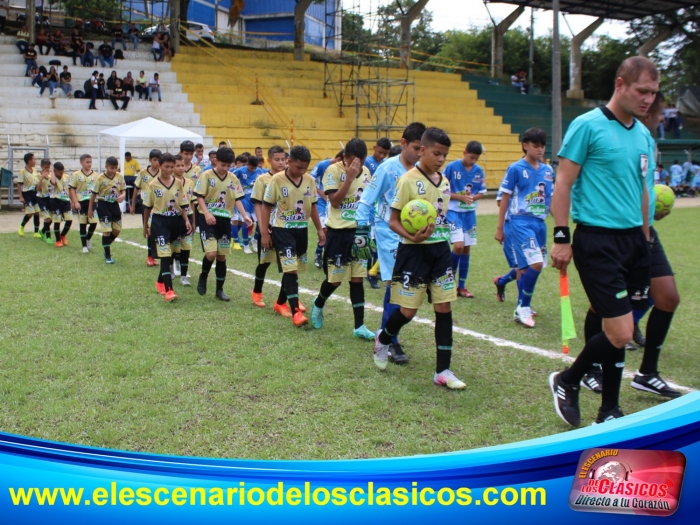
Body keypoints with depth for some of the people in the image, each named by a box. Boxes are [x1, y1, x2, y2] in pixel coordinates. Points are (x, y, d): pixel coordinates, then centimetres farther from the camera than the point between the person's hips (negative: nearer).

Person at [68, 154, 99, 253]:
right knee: (83, 224, 4)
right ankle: (84, 246, 13)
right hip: (81, 202, -2)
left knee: (94, 222, -7)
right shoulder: (76, 175, -1)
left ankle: (88, 238, 23)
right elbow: (72, 189, -3)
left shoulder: (95, 175, 6)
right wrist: (75, 202, -11)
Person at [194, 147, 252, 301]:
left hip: (225, 220, 4)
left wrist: (245, 216, -9)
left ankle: (219, 289, 18)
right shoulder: (206, 175, -6)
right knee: (211, 253, -17)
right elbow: (200, 197, -7)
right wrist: (207, 213, -23)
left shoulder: (233, 179, 5)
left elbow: (237, 199, 6)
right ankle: (203, 277, 13)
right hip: (208, 219, -4)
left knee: (222, 256, 8)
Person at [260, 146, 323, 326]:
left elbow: (312, 206, 12)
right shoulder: (277, 179, -13)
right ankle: (296, 311, -12)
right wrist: (264, 233, -7)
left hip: (301, 229, 5)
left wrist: (320, 229, 12)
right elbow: (266, 206, -6)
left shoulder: (309, 180, 0)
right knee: (290, 269, -13)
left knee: (295, 269, 14)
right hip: (282, 230, -5)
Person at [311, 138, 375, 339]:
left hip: (359, 232, 5)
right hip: (338, 232, -5)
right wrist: (349, 177, -26)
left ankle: (359, 326, 8)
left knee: (357, 278, 5)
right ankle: (318, 305, 34)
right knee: (335, 279, 3)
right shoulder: (334, 170, -13)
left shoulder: (365, 172, 5)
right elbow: (334, 201, -21)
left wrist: (367, 228, 11)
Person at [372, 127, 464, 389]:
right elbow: (393, 221, -11)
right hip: (414, 251, -6)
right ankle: (383, 339, 33)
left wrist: (449, 241, 17)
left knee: (444, 308, 2)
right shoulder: (408, 180, -12)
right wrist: (412, 236, -28)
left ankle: (443, 371, 8)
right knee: (408, 310, 0)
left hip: (440, 250, 6)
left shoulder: (444, 181, 8)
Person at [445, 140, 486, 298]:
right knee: (458, 245, -18)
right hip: (453, 211, -5)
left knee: (467, 248, 7)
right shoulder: (451, 167, -10)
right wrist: (460, 197, -18)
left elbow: (482, 192, 10)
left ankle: (461, 287, 17)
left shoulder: (478, 171, 2)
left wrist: (472, 197, -11)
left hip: (470, 213, 5)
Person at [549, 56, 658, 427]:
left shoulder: (644, 135, 14)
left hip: (633, 240, 6)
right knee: (620, 334, -10)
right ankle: (566, 382, 15)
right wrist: (561, 237, -12)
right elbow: (563, 182, -8)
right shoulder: (587, 125, -7)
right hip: (597, 241, -6)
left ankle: (608, 411, 20)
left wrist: (645, 239, 21)